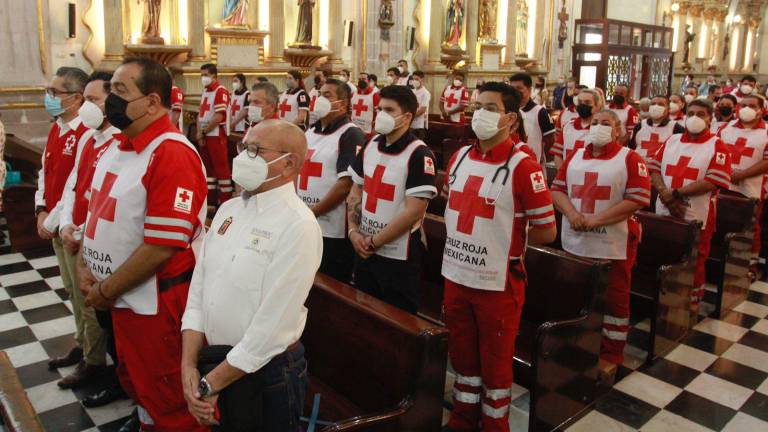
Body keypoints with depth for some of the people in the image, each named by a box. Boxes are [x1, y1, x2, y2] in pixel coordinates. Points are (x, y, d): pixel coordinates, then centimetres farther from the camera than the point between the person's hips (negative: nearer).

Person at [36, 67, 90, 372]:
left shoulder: (86, 134, -21)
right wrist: (41, 211, 4)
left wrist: (52, 222, -14)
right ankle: (82, 345, 37)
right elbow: (45, 173, 16)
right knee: (72, 290, 20)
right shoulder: (56, 129, 8)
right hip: (56, 226, 9)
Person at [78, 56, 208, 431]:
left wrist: (105, 291, -15)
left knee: (168, 400, 11)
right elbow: (98, 211, 15)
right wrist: (83, 267, 1)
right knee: (137, 385, 26)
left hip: (156, 302, -8)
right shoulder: (117, 146, 6)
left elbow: (161, 247, -25)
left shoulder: (172, 155, -23)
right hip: (122, 298, 9)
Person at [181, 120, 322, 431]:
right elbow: (198, 289, 3)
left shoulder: (298, 226, -21)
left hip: (267, 374, -6)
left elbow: (272, 325, -22)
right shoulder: (228, 210, 3)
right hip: (211, 360, 7)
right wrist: (189, 366, -6)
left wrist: (210, 384, -14)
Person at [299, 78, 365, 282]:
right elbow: (297, 171, 19)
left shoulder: (351, 135, -11)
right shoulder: (310, 132, 14)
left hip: (333, 230, -7)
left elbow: (346, 184, -19)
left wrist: (312, 212, -14)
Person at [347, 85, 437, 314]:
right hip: (364, 251, 7)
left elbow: (413, 211, -20)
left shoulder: (419, 155, -17)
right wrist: (353, 231, -2)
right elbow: (356, 191, 12)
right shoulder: (371, 145, 4)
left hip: (399, 257, -6)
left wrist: (374, 241, -14)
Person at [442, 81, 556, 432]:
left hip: (498, 282, -6)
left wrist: (506, 240, -1)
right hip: (456, 277, 6)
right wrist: (468, 235, 10)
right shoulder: (459, 157, 4)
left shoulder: (522, 167, -16)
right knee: (463, 355, 21)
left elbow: (547, 232, -12)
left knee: (495, 362, 12)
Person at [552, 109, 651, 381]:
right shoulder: (575, 156, 11)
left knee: (614, 300, 7)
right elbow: (557, 188, 7)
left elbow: (638, 199, -13)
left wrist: (596, 220, -18)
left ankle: (610, 356, 21)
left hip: (613, 245, -4)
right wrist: (571, 213, -13)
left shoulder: (630, 159, -4)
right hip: (574, 243, 4)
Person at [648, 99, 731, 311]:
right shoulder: (671, 141, 10)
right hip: (664, 212, 4)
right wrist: (665, 194, -13)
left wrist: (676, 193, -18)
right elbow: (654, 168, 4)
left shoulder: (717, 146, -3)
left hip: (696, 216, -3)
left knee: (694, 261, 8)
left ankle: (692, 300, 24)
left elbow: (713, 181, -14)